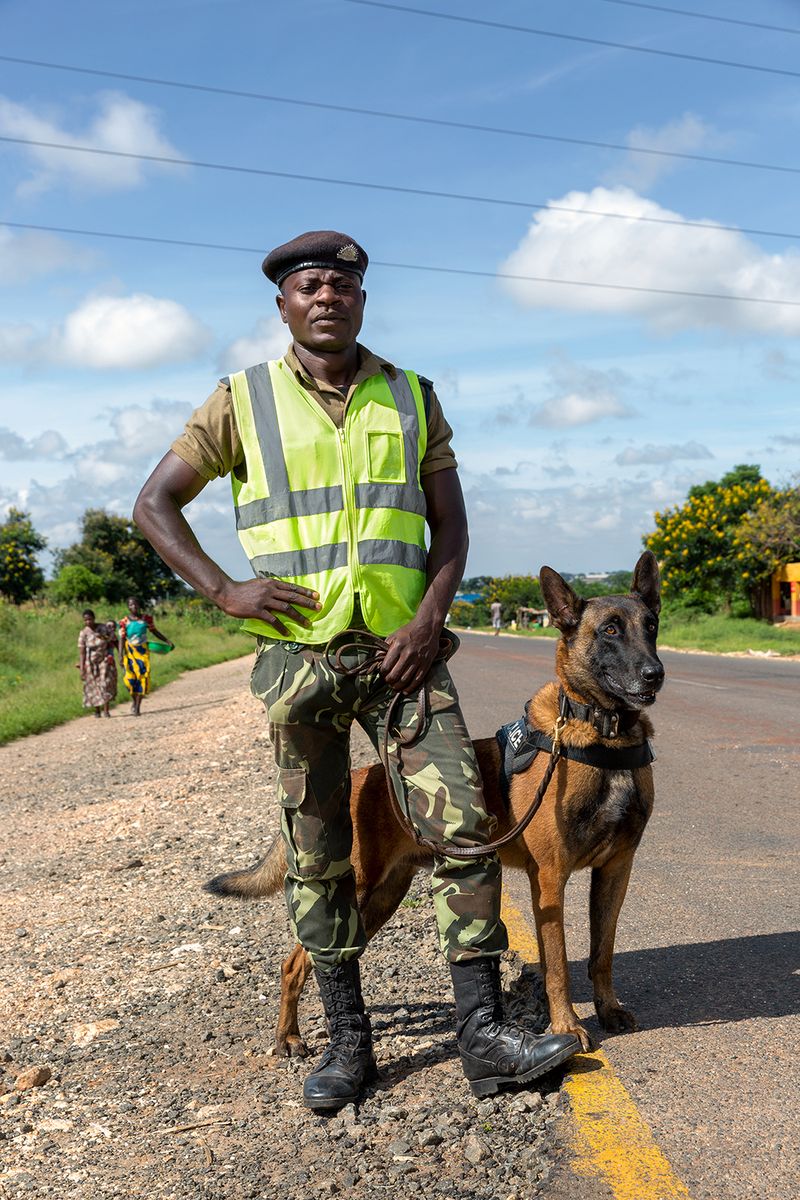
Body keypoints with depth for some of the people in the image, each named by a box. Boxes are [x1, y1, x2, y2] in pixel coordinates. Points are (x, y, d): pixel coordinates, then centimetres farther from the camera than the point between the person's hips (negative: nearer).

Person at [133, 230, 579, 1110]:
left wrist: (431, 617, -8)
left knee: (463, 824, -7)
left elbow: (449, 522, 8)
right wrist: (223, 590, -7)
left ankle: (482, 1035, 3)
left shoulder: (411, 399, 9)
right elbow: (155, 504, 6)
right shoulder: (244, 401, 3)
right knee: (317, 854, 5)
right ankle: (346, 1040, 19)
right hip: (300, 658, -1)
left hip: (403, 651, 1)